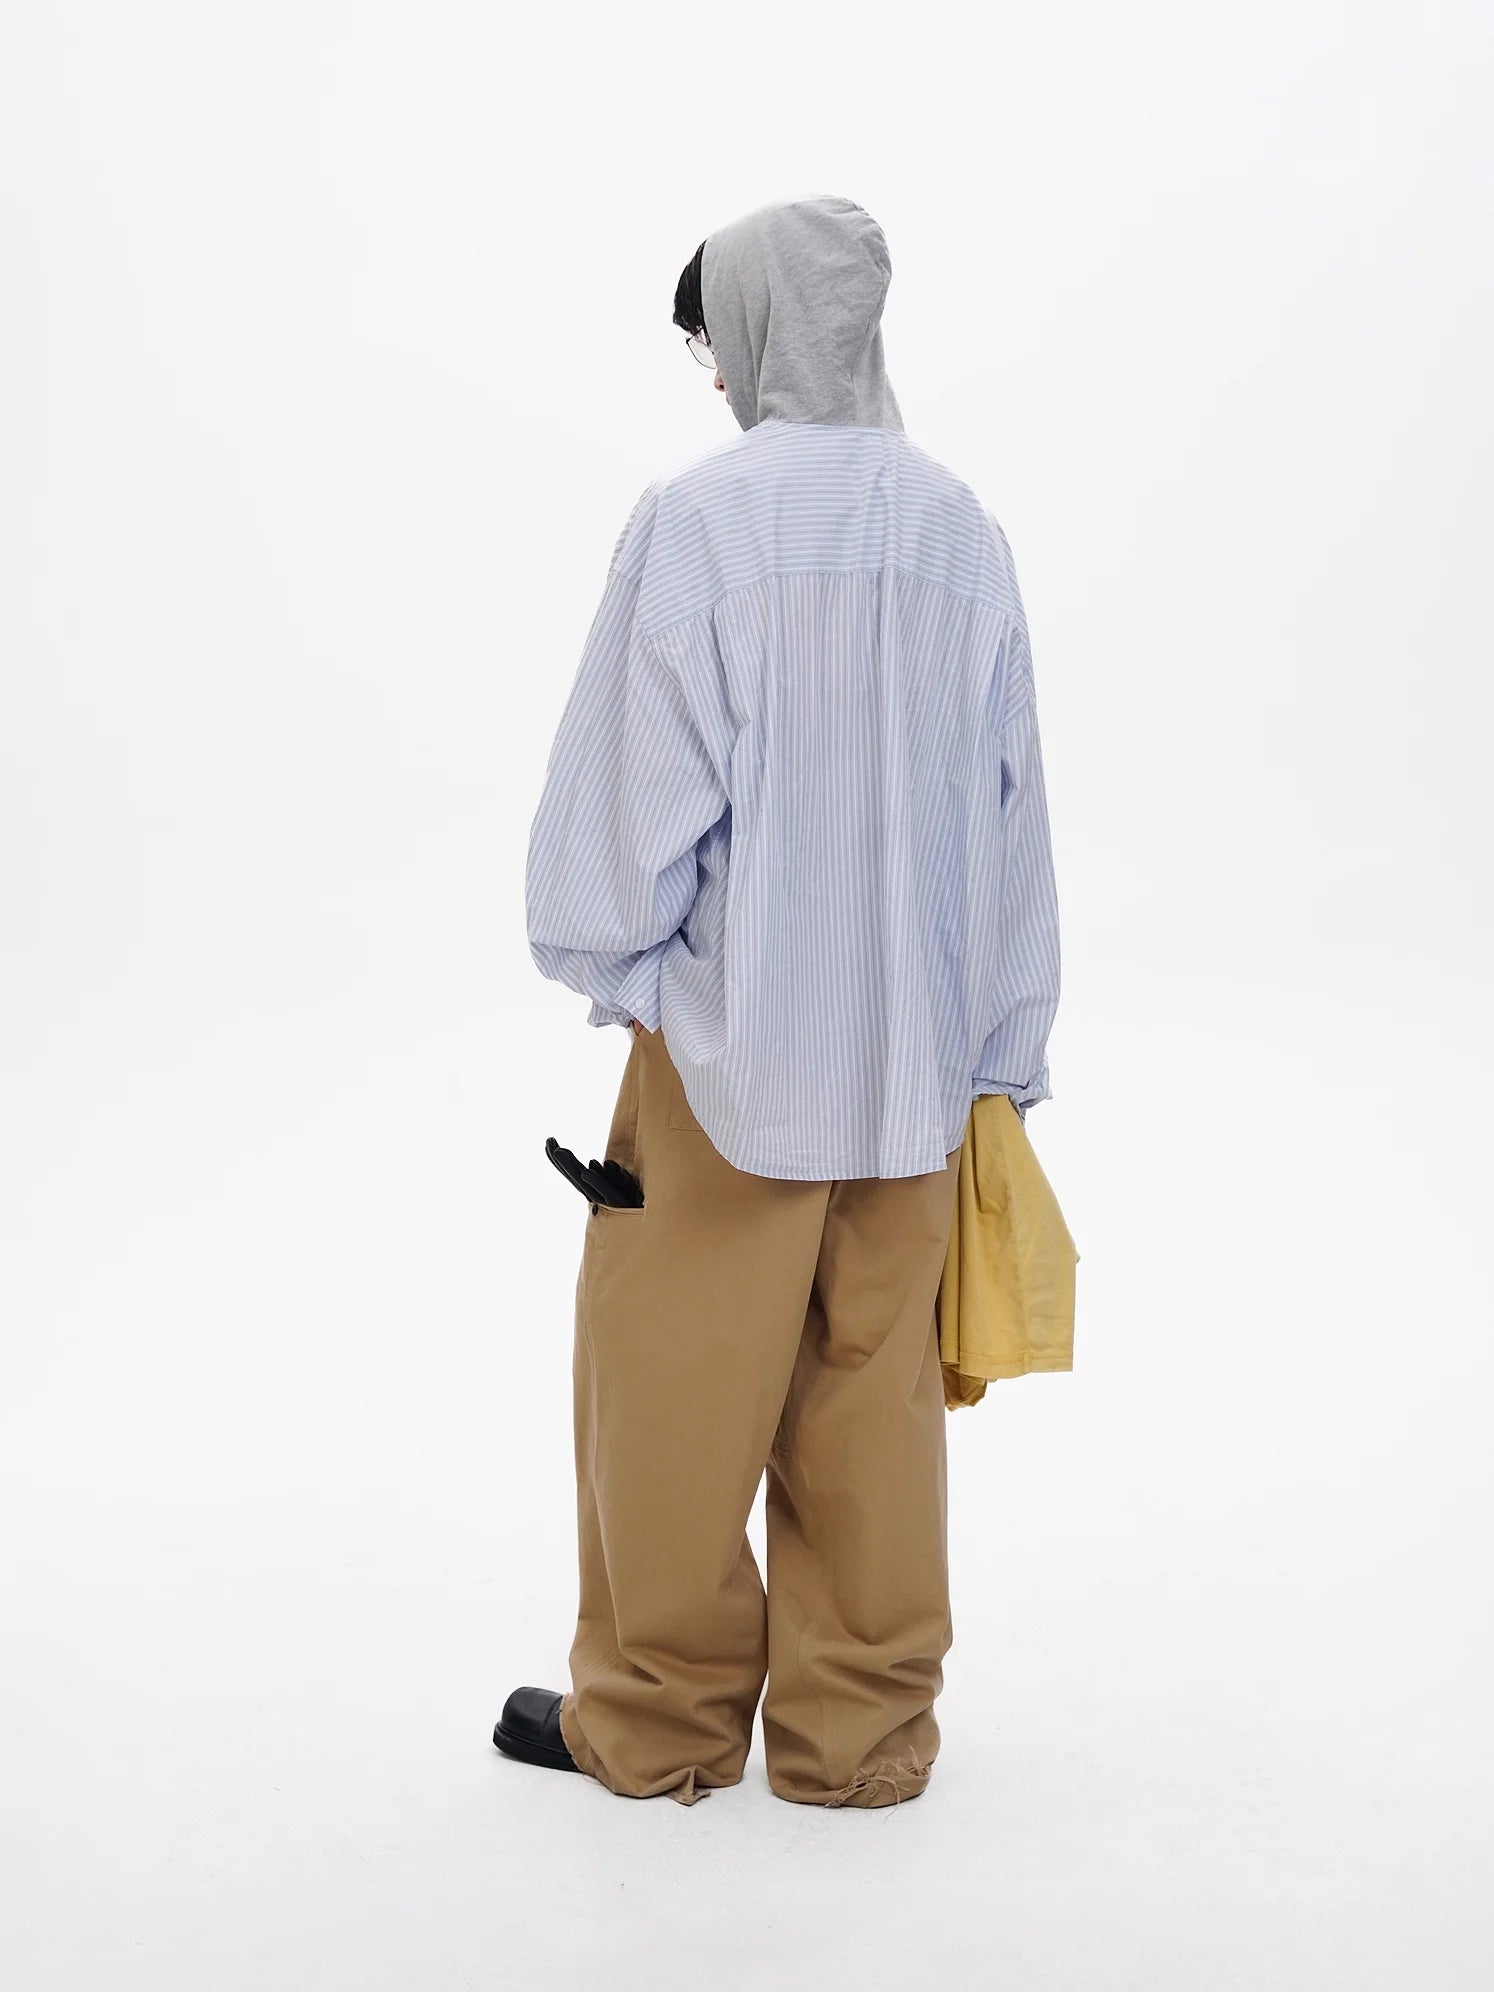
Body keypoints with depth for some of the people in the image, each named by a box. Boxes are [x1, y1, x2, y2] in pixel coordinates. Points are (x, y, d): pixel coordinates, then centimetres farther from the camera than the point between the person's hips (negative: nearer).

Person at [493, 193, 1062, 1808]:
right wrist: (1002, 1053, 14)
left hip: (733, 1026, -5)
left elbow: (639, 770, -11)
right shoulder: (959, 527, 4)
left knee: (675, 1374, 10)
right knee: (873, 1387, 12)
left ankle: (661, 1716, 24)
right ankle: (859, 1725, 23)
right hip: (915, 1044, 5)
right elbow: (1010, 814, 7)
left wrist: (606, 957, 7)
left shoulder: (699, 513, -11)